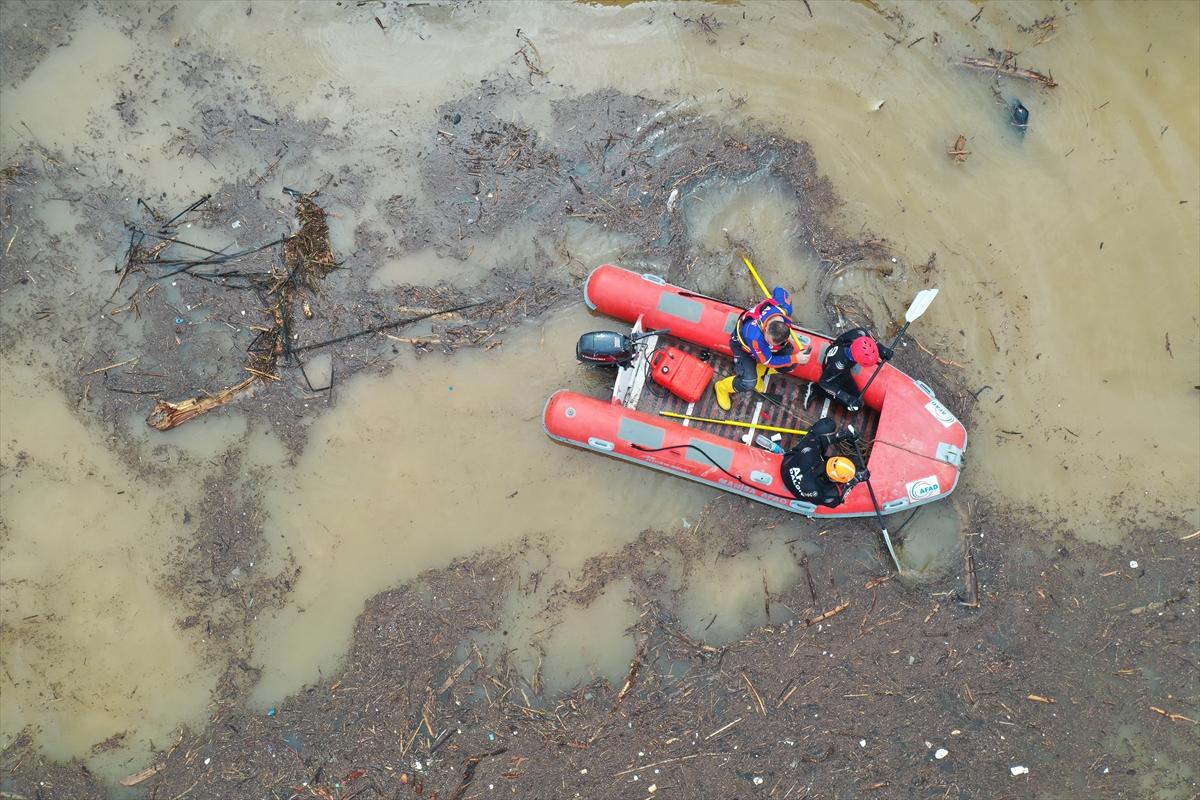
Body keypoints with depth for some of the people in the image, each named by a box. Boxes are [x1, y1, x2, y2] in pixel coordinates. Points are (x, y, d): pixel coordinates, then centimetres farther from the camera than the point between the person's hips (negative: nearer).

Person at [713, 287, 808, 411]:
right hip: (743, 346, -6)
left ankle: (756, 372, 13)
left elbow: (779, 290, -11)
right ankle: (722, 388, 9)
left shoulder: (784, 309, -36)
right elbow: (768, 362, -31)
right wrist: (795, 358, -36)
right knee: (748, 383, -24)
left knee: (790, 365, -9)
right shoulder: (755, 336, -49)